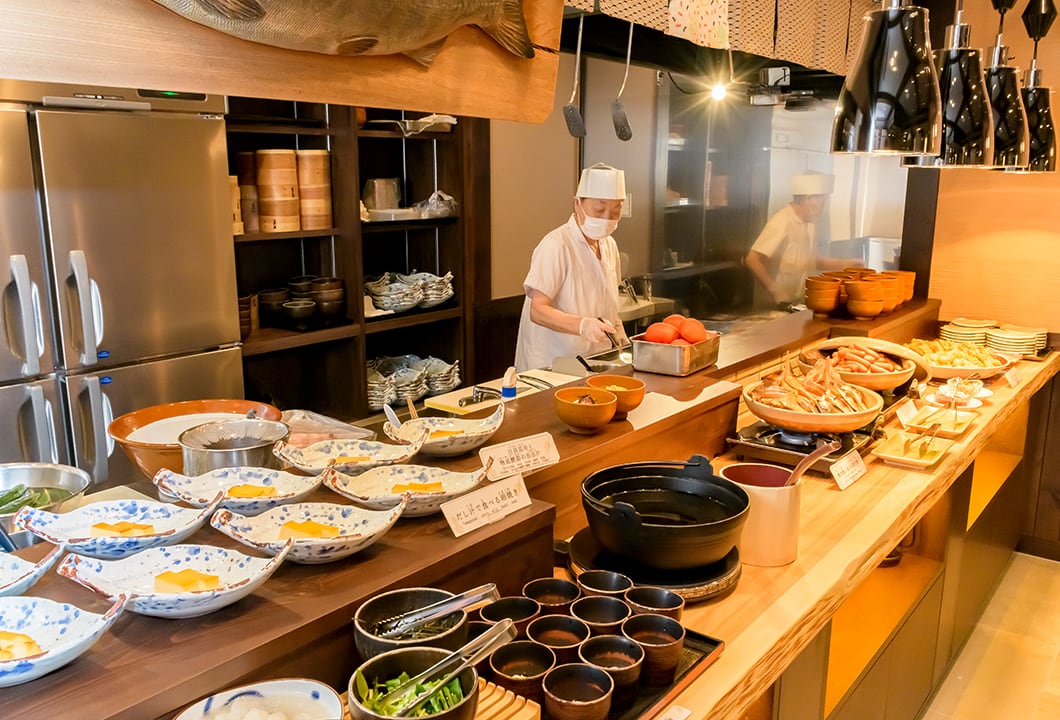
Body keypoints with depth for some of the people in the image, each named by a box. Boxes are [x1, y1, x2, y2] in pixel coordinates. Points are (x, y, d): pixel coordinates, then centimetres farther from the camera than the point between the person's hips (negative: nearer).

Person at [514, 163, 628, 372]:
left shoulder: (609, 245, 11)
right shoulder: (556, 245, -14)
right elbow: (537, 310, -19)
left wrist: (622, 341, 9)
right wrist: (582, 325, -34)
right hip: (551, 366, -6)